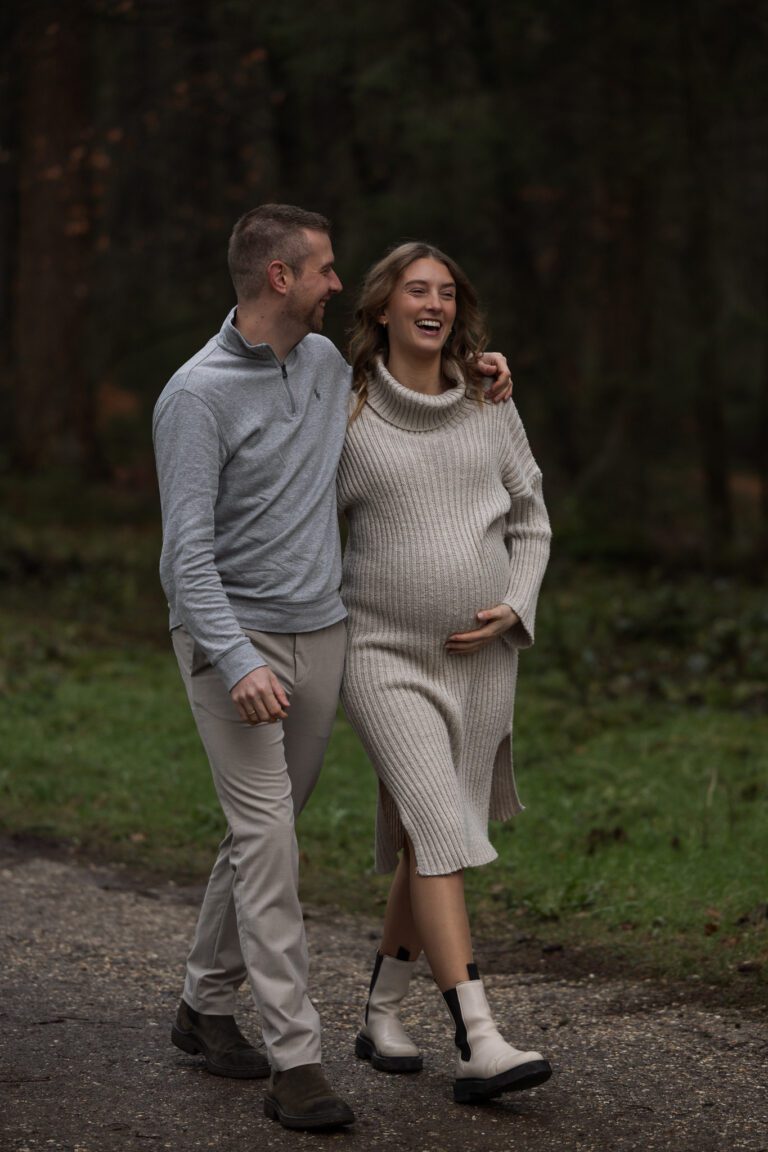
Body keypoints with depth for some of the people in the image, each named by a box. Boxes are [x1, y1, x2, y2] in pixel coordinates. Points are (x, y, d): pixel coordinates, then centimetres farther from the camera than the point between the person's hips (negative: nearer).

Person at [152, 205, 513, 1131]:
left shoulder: (324, 363, 8)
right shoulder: (197, 394, -14)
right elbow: (187, 547, -18)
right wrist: (237, 661, -29)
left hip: (319, 635, 7)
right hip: (232, 641, -7)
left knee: (266, 831, 13)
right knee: (267, 836, -13)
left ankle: (207, 1003, 30)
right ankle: (296, 1060, -14)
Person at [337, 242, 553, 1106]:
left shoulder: (489, 407, 2)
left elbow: (529, 525, 9)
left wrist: (514, 611, -8)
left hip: (478, 659, 4)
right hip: (385, 655, -4)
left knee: (430, 841, 10)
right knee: (443, 835, -16)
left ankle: (380, 1015, 29)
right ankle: (481, 1047, -21)